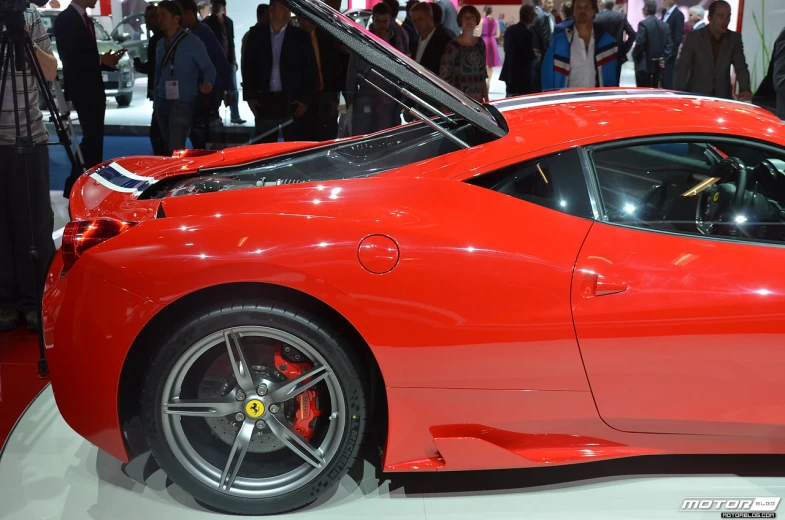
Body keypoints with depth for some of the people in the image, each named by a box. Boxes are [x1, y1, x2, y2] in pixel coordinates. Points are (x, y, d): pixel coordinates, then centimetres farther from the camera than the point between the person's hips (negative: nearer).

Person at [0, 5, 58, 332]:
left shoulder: (29, 16, 7)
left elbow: (51, 73, 4)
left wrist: (27, 42, -12)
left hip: (29, 137, 1)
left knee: (34, 222, 3)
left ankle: (35, 300, 13)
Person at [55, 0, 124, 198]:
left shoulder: (86, 19, 16)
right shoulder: (65, 19, -10)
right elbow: (68, 57, -18)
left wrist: (107, 61, 2)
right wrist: (100, 60, -17)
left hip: (94, 89, 9)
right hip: (81, 90, -9)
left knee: (95, 138, 10)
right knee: (91, 138, -11)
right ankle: (75, 186, -5)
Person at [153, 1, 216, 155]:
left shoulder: (192, 42, -6)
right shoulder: (160, 43, 14)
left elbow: (208, 67, -7)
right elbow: (158, 73, 18)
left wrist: (207, 84, -27)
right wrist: (156, 99, 15)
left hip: (182, 103, -6)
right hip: (162, 102, 7)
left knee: (176, 150, -12)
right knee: (169, 148, 12)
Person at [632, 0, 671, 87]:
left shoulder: (643, 24, -12)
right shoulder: (664, 25, 8)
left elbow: (639, 44, -16)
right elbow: (669, 44, 4)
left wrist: (634, 55, -1)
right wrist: (664, 58, 4)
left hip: (644, 65, -6)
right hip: (658, 65, 6)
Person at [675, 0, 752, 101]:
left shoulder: (734, 38, 1)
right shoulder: (694, 37, -6)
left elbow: (741, 67, -4)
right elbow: (682, 68, -9)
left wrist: (745, 89, -24)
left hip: (723, 96, 2)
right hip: (696, 95, -2)